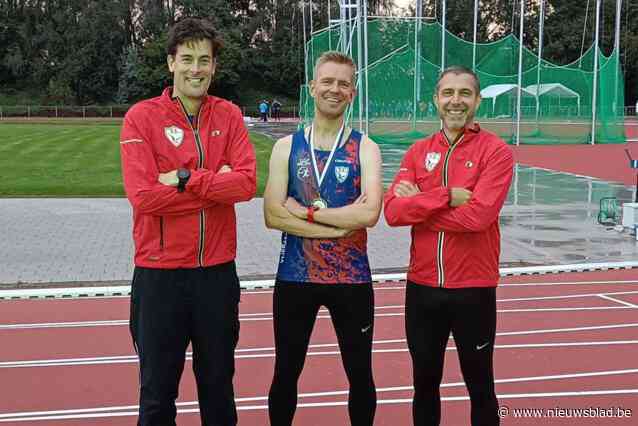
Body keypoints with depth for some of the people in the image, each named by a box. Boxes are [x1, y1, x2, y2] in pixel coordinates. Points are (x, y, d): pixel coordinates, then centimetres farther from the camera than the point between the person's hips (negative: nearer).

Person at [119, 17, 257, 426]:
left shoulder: (229, 115, 4)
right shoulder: (142, 116, -6)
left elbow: (246, 182, -9)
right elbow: (143, 195, -16)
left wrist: (185, 179, -16)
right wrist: (215, 184, -11)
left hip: (217, 270, 3)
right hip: (160, 272, -2)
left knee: (218, 384, 16)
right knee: (158, 392, 9)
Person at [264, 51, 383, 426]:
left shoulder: (365, 149, -2)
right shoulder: (287, 146, 1)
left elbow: (370, 213, -19)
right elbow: (273, 215, -11)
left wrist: (307, 212, -16)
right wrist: (340, 224, -17)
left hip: (351, 278, -1)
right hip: (295, 277, 1)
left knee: (360, 374, 12)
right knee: (286, 373, 13)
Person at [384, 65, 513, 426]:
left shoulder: (496, 151, -8)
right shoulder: (418, 152, 5)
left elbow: (477, 215, -21)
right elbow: (392, 211, -8)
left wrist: (419, 204, -11)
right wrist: (446, 196, -19)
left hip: (473, 289, -4)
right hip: (422, 287, 4)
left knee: (480, 387, 13)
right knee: (425, 384, 18)